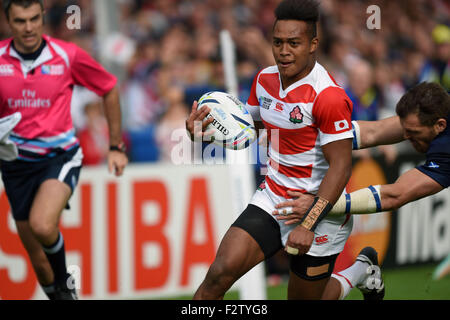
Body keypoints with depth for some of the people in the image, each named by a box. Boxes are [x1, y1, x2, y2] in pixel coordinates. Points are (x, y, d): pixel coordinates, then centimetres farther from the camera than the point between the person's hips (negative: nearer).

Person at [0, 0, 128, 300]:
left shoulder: (68, 55, -7)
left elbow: (109, 89, 7)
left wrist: (116, 147, 9)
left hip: (60, 154, -2)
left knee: (43, 225, -30)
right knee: (39, 262, 3)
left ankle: (64, 282, -2)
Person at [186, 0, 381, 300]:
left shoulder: (328, 95, -22)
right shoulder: (265, 79, 3)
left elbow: (340, 166, -21)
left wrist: (308, 225, -25)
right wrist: (204, 130, -2)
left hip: (316, 209, -6)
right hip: (271, 199, 6)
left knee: (303, 298, 8)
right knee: (221, 272, -14)